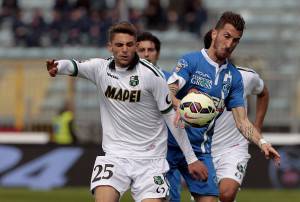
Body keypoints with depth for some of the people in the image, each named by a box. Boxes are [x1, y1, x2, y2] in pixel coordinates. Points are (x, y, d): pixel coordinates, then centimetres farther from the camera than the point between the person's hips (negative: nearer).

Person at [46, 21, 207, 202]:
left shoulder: (151, 74, -9)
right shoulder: (101, 68, 0)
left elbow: (171, 115, -4)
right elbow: (75, 67, -18)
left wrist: (191, 158, -2)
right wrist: (58, 67, -42)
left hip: (150, 158, -2)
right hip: (114, 154, 2)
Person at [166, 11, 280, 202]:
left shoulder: (234, 77, 10)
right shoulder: (190, 61, -5)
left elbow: (242, 121, 8)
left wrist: (262, 142, -10)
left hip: (201, 149, 4)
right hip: (171, 143, -4)